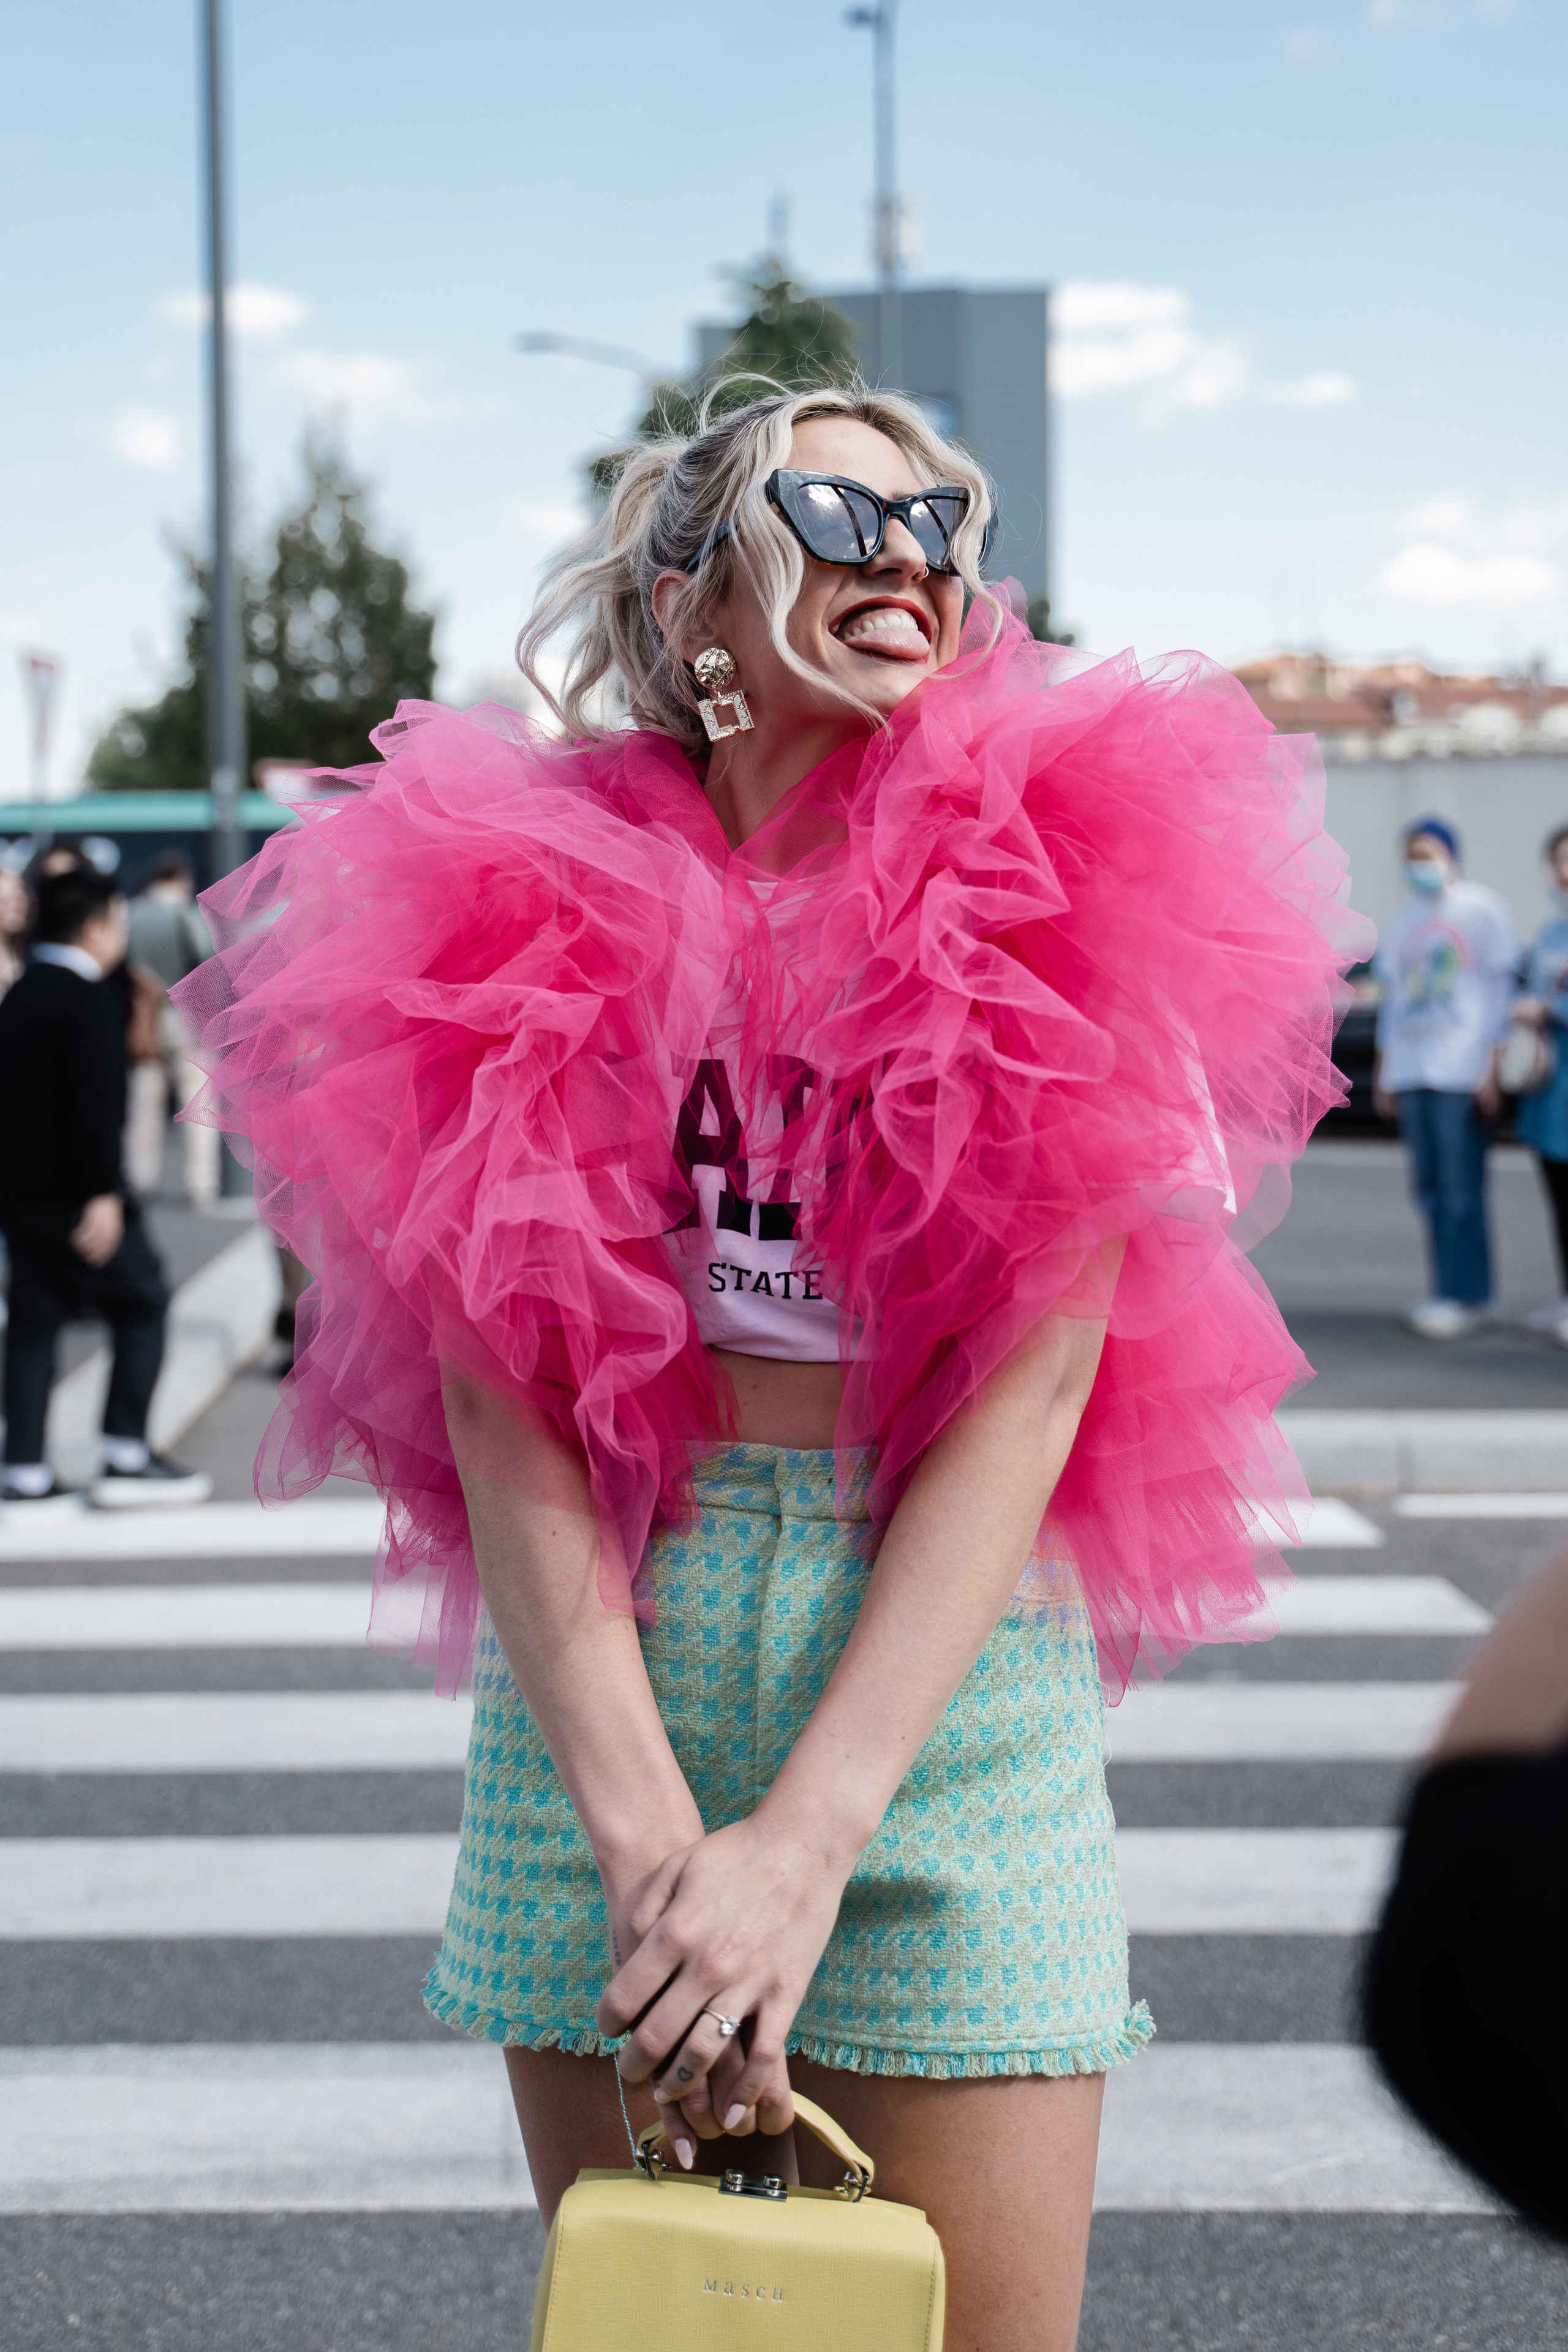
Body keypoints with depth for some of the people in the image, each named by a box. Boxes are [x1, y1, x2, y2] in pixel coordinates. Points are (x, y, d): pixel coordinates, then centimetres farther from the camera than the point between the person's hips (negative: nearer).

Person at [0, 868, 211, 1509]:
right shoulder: (87, 998, -13)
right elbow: (95, 1100, -21)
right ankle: (126, 1459, 0)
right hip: (72, 1188, -8)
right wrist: (103, 1191, -22)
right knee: (143, 1305, 3)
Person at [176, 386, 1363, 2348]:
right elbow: (497, 1406, -4)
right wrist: (646, 1838, -16)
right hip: (603, 1666, 1)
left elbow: (1031, 1387, -8)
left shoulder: (1053, 896, 0)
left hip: (950, 1679, -1)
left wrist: (805, 1840, -16)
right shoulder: (537, 913, 2)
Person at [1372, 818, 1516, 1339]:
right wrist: (1382, 1075, 18)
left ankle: (1462, 1296, -7)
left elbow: (1500, 989, -3)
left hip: (1461, 1073, -6)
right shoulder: (1404, 920, 18)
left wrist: (1492, 1067, -10)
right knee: (1428, 1186, 5)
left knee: (1460, 1187, -9)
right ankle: (1454, 1292, 10)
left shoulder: (1482, 909, 0)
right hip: (1410, 1072, 6)